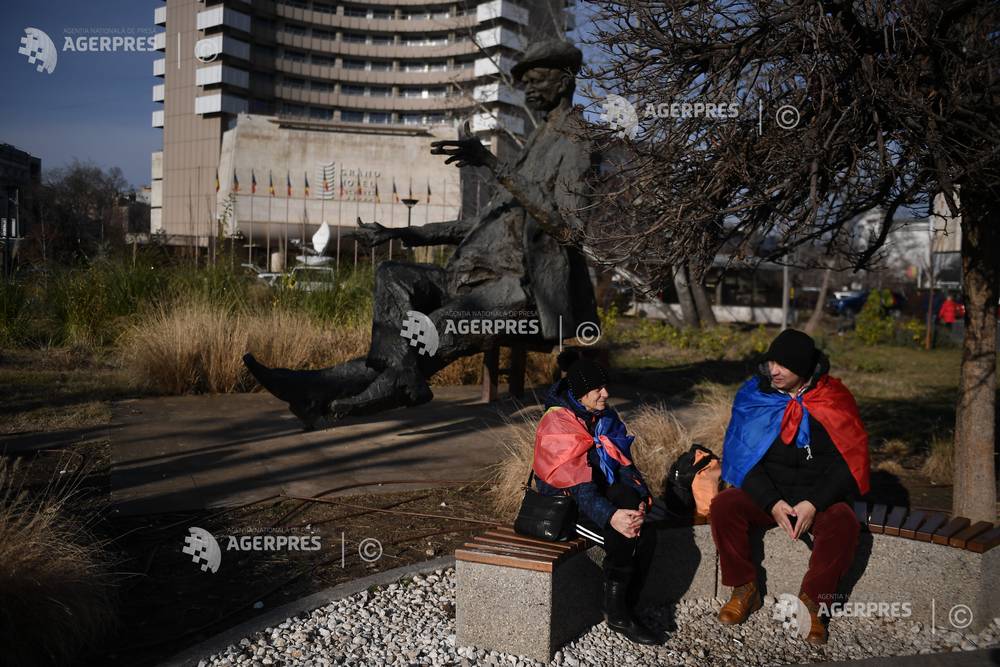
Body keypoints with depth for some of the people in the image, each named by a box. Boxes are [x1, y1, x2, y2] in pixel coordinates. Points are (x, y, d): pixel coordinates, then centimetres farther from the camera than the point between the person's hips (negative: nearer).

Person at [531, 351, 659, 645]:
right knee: (623, 536, -29)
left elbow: (624, 464, 4)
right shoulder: (558, 425, -16)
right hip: (565, 503, -6)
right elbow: (577, 485, -26)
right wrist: (611, 516, -38)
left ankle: (622, 609, -10)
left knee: (644, 533, -21)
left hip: (599, 493, 6)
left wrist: (640, 497, -15)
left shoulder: (605, 418, 7)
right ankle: (616, 611, -12)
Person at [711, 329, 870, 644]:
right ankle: (745, 590, -8)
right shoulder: (754, 395, -5)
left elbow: (847, 460, -7)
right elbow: (743, 455, -5)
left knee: (844, 523, -31)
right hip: (765, 494, 1)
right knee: (724, 506, -25)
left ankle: (810, 602, -13)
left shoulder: (833, 401, -7)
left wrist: (814, 503, -21)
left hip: (818, 497, -1)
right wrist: (772, 502, -18)